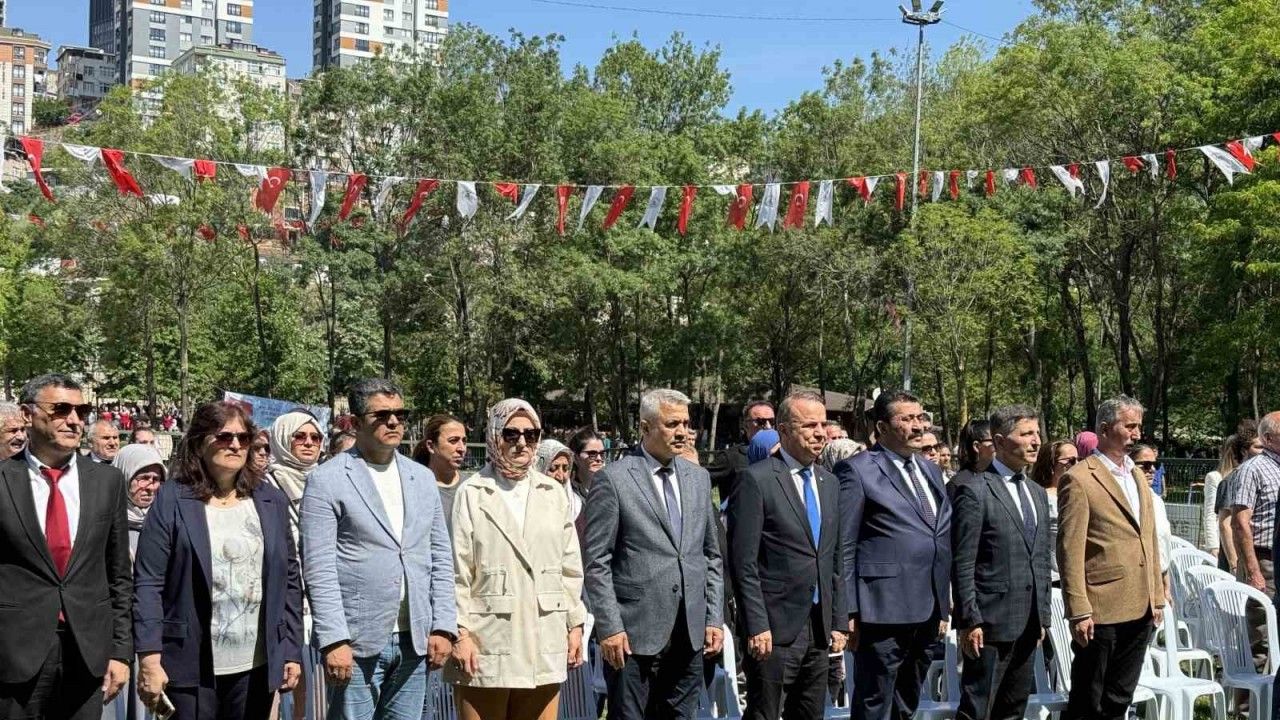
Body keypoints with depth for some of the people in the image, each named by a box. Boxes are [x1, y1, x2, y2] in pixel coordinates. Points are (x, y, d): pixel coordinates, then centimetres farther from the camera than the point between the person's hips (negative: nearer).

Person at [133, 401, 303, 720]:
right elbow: (148, 584, -6)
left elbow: (289, 581, 9)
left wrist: (292, 652, 5)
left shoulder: (272, 501, 8)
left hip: (257, 668, 3)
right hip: (192, 669, -3)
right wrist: (150, 658, -12)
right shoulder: (171, 500, -2)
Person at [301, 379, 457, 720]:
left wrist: (443, 627, 5)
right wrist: (334, 640, -15)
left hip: (414, 641, 5)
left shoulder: (423, 478, 12)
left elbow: (441, 559, 13)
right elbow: (319, 569, -9)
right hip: (357, 643, -5)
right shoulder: (327, 480, -4)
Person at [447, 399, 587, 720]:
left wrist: (575, 624, 10)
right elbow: (457, 570, -4)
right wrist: (459, 632, -8)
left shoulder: (554, 493, 10)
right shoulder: (471, 493, -3)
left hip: (544, 645, 4)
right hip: (486, 644, -4)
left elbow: (571, 567, 13)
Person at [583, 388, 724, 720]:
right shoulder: (613, 479, -6)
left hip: (690, 633, 5)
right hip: (634, 634, -5)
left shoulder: (698, 478, 11)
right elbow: (596, 562, -7)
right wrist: (609, 627, -11)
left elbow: (711, 555, 15)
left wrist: (714, 618, 9)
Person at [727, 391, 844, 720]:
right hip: (775, 630, -7)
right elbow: (743, 563, -12)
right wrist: (756, 626, -16)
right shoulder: (757, 480, -9)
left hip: (819, 630, 7)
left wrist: (838, 622, 12)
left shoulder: (829, 483, 13)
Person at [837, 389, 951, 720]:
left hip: (928, 613, 7)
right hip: (884, 611, -7)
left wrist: (943, 606, 15)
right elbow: (843, 548, -10)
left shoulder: (931, 470, 16)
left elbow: (942, 540, 18)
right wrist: (849, 612, -14)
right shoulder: (857, 471, -7)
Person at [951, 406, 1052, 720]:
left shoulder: (1038, 493, 14)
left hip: (1029, 623, 8)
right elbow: (962, 563, -13)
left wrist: (1043, 614, 14)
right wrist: (969, 621, -16)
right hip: (991, 622, -7)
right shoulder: (974, 490, -10)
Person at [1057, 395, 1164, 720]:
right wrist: (1079, 612, -16)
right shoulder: (1079, 479, -10)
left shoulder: (1138, 476, 15)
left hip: (1140, 609, 7)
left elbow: (1150, 541, 19)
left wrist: (1157, 597, 14)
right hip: (1101, 610, -7)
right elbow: (1070, 551, -13)